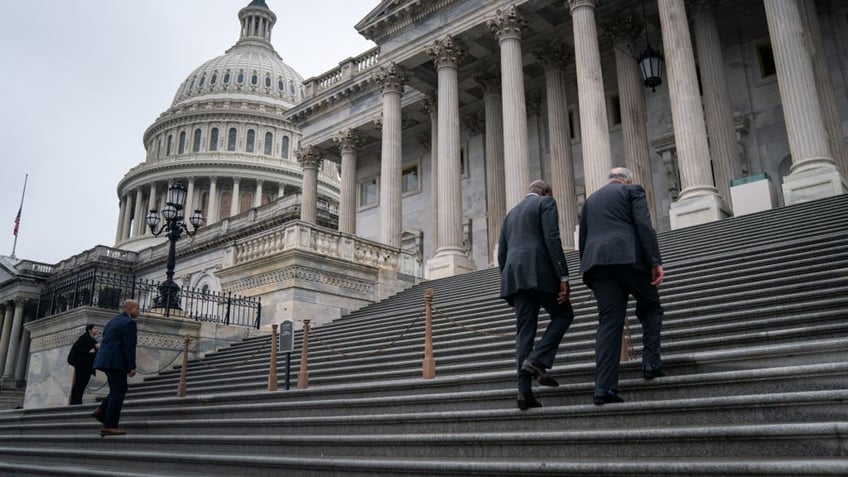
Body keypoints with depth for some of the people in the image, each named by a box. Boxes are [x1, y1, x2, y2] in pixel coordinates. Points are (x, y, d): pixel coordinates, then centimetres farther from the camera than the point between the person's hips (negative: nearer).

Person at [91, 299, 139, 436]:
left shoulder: (113, 321, 21)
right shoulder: (129, 323, -9)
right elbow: (130, 346, -16)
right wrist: (132, 367, -14)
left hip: (105, 360, 9)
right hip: (115, 361, -9)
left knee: (118, 390, 19)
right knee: (118, 392, -5)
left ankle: (101, 411, 6)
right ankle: (109, 426, -4)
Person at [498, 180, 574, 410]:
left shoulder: (511, 214, 28)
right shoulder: (546, 202, 8)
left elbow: (502, 255, 23)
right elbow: (552, 239, -8)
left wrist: (511, 287, 25)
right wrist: (563, 275, -12)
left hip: (515, 275, 6)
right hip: (540, 271, -6)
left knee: (524, 331, 3)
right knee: (563, 315, 12)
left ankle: (525, 391, -6)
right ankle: (537, 360, -8)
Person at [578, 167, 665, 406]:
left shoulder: (591, 199, 28)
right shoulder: (633, 190, 13)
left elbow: (582, 241, 23)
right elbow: (644, 226, -4)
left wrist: (591, 271, 25)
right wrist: (655, 262, -9)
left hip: (598, 261, 4)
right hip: (629, 258, -4)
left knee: (608, 322, 0)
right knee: (650, 307, 19)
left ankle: (604, 387, -9)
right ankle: (651, 361, 7)